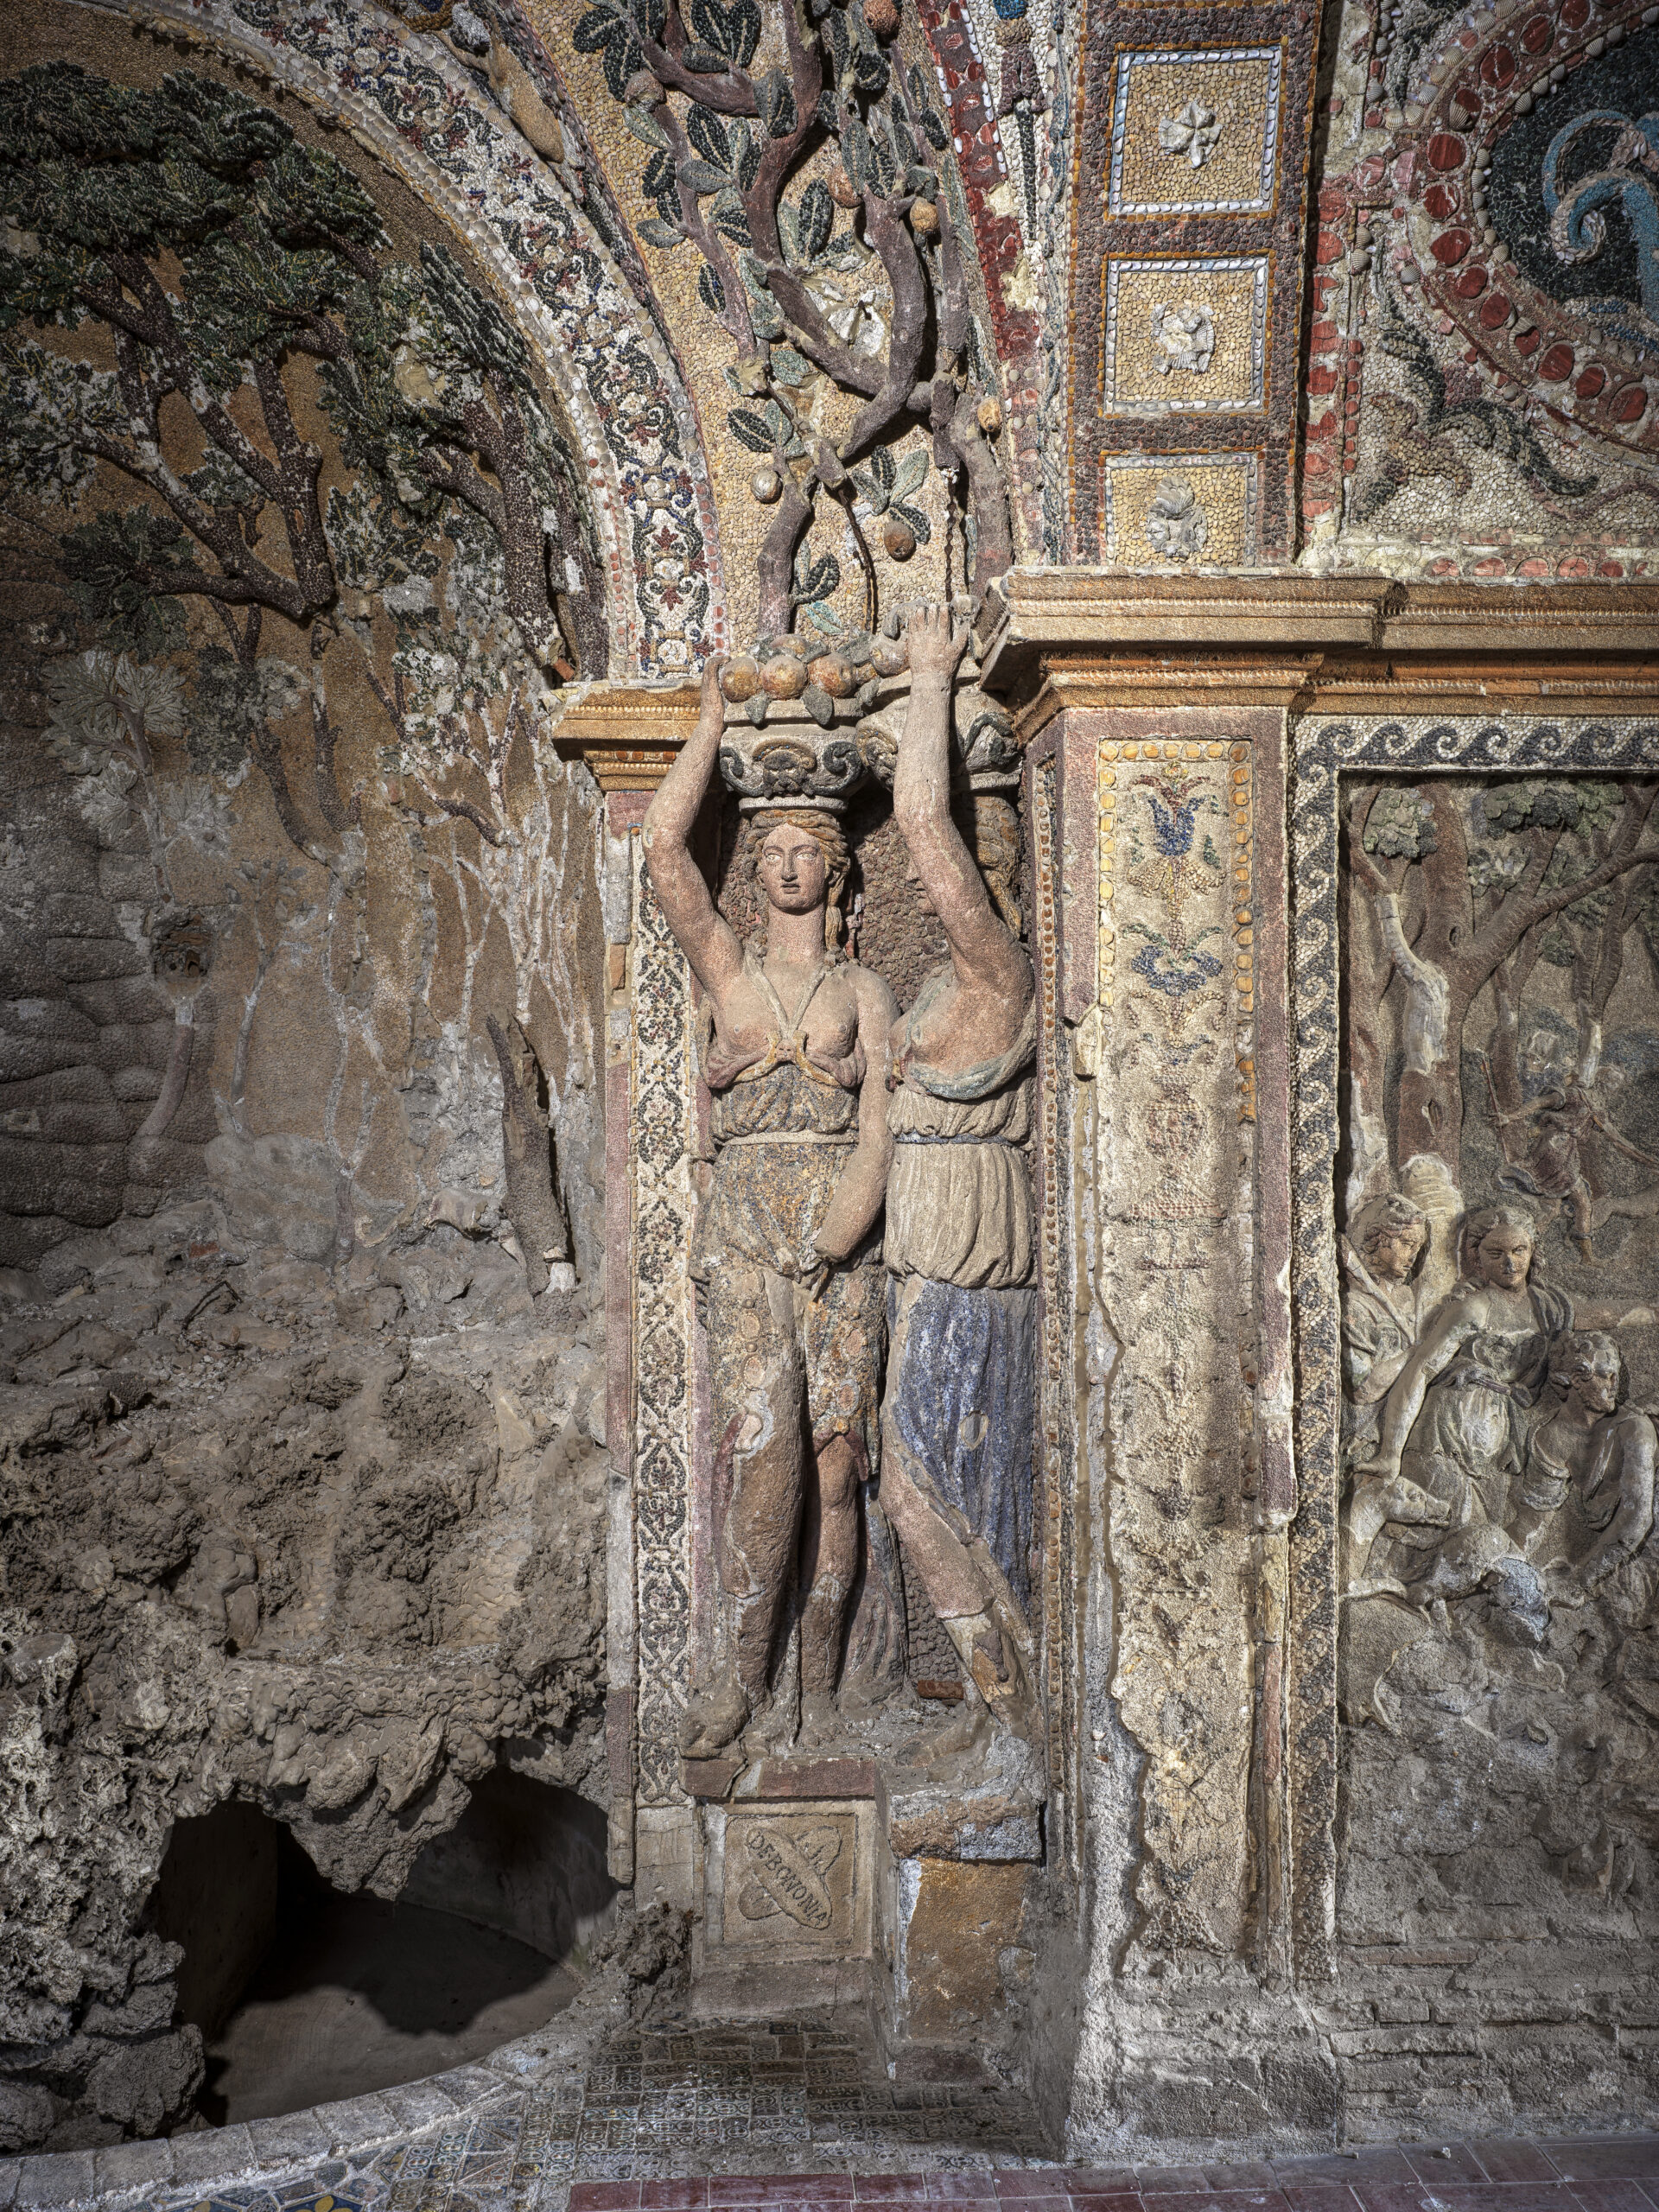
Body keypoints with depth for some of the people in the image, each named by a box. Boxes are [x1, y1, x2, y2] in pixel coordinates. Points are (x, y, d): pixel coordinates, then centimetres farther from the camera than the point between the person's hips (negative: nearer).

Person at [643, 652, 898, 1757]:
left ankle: (819, 1679, 7)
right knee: (761, 1432, -15)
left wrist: (845, 1228, -14)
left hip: (842, 1221, 0)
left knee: (834, 1444, -3)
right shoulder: (727, 968, 13)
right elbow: (665, 847, 1)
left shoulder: (866, 990, 13)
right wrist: (715, 721, 9)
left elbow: (879, 1120, 1)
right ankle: (740, 1669, -6)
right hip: (746, 1218, 0)